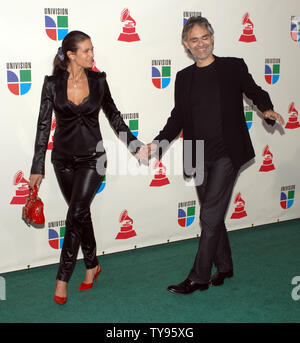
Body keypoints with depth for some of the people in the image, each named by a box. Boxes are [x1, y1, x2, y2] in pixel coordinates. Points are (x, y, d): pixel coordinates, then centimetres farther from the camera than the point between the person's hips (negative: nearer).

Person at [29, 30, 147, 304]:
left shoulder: (98, 80, -2)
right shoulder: (53, 83, -5)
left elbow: (114, 116, 9)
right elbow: (44, 125, -3)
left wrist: (136, 145, 7)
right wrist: (38, 168, -4)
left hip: (92, 157, -1)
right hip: (64, 157, 1)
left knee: (76, 215, -9)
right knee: (81, 213, 13)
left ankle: (62, 279, 1)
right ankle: (92, 265, 32)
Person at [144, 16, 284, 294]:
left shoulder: (233, 67, 0)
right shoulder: (184, 77, 10)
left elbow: (254, 92, 13)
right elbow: (178, 117, 13)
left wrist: (267, 110, -8)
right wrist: (157, 144, 1)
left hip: (226, 154, -4)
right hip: (200, 157, 4)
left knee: (210, 216, -7)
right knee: (213, 216, 13)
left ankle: (199, 277, 3)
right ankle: (224, 266, 30)